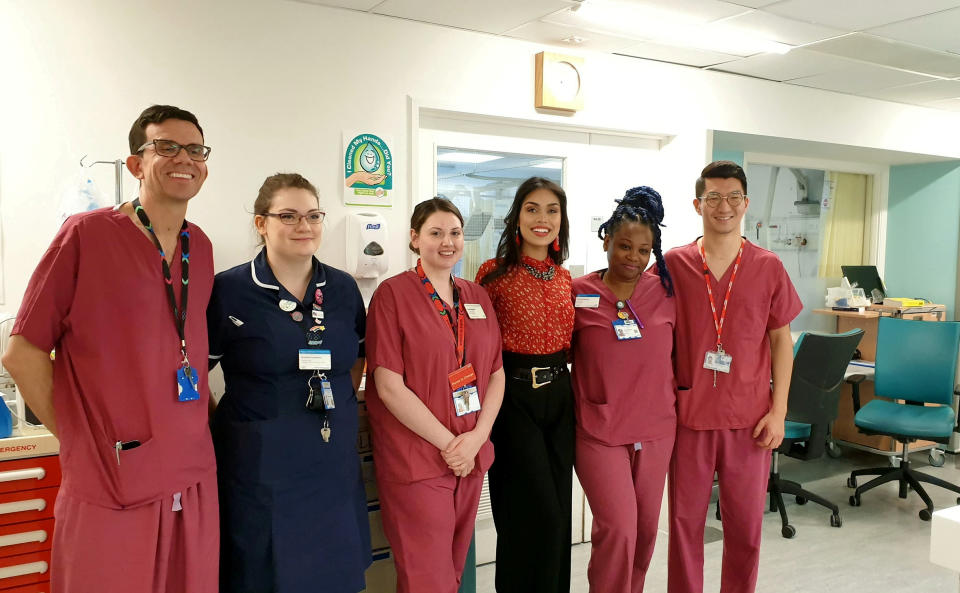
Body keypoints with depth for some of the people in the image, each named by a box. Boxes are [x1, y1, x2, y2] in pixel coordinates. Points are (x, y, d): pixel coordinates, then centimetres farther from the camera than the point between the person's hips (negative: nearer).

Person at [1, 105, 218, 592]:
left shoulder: (201, 249, 8)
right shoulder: (86, 234, -7)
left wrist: (200, 423, 9)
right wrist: (77, 439, -5)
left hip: (194, 481, 5)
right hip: (108, 491, -5)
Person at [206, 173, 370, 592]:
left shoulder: (344, 288, 5)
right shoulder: (228, 290, -8)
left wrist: (340, 407, 9)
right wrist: (223, 427, -3)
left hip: (333, 465, 4)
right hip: (258, 468, -4)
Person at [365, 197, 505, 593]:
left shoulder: (477, 297, 10)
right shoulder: (393, 294, -7)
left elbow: (496, 373, 9)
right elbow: (389, 385, -13)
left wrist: (477, 436, -6)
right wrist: (448, 442, -13)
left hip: (472, 457, 5)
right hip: (415, 459, -5)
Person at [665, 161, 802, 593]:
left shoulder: (768, 268, 2)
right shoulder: (673, 264, 0)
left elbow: (781, 340, 5)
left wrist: (779, 410, -1)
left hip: (749, 418, 1)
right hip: (689, 412, 0)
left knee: (746, 525, 11)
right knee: (685, 521, 8)